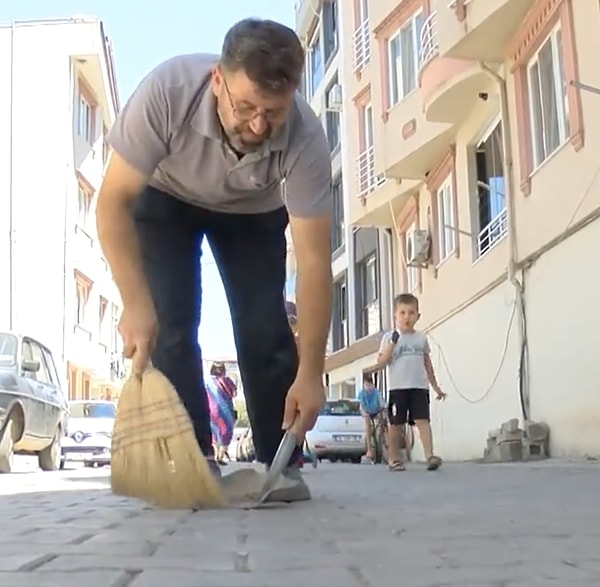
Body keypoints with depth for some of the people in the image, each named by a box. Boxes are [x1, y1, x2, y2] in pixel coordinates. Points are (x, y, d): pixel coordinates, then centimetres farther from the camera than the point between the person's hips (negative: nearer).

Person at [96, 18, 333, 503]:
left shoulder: (306, 138, -37)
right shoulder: (167, 90, -40)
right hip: (165, 198, 0)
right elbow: (113, 201, -32)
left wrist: (311, 372, -35)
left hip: (254, 212, 1)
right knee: (170, 324, -14)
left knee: (265, 327, -11)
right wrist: (136, 304, -39)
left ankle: (280, 464, 0)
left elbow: (314, 260, -33)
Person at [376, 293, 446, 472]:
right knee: (396, 423, 3)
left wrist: (435, 386, 19)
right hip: (398, 387, -2)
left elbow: (427, 364, 19)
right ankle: (393, 458, 15)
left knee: (422, 420, -11)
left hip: (419, 386, 2)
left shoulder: (421, 338, 13)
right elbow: (380, 363, -5)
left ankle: (429, 455, -21)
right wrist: (392, 344, -15)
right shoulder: (390, 338, 3)